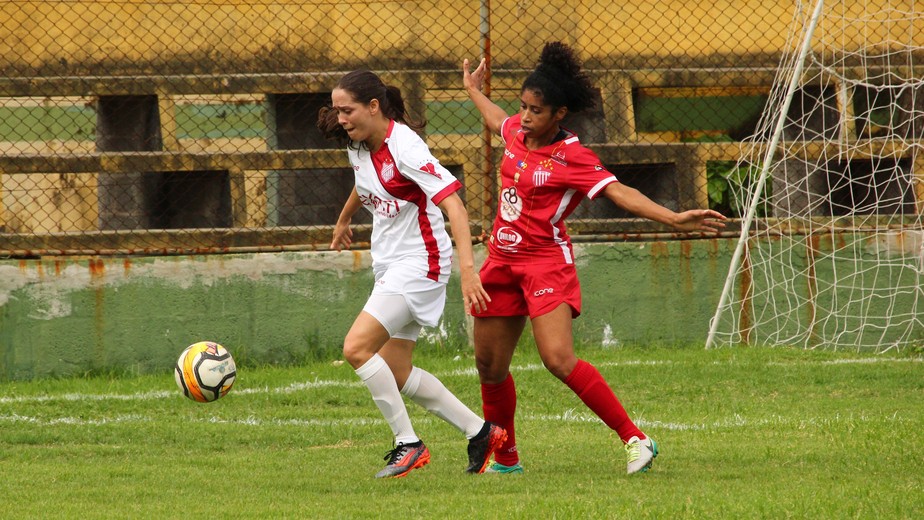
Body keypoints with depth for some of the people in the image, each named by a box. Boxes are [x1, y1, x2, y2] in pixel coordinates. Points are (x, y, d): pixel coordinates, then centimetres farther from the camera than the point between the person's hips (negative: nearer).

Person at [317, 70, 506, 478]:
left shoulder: (403, 147, -21)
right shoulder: (360, 146, 4)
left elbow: (454, 205, -28)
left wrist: (467, 269, -38)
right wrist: (344, 220, 47)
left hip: (419, 263, -9)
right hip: (389, 266, 9)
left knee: (357, 348, -20)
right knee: (396, 375, 8)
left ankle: (408, 445, -10)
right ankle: (481, 432, 19)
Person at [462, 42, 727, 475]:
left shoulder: (572, 158, -15)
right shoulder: (517, 133, 5)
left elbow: (620, 193, -22)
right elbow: (497, 121, 30)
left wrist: (673, 219, -34)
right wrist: (474, 91, 48)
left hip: (545, 261, -7)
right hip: (502, 260, 7)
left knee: (559, 360, -23)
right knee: (489, 366, 11)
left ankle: (635, 439, -18)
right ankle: (505, 457, 31)